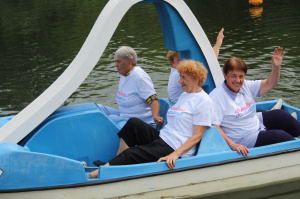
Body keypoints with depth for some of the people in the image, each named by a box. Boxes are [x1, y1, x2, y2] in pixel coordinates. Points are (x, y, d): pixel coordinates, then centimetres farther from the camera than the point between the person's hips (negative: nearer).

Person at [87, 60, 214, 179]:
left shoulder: (204, 101, -8)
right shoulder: (184, 95, 22)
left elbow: (197, 136, -15)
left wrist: (175, 154, -24)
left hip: (174, 148, -9)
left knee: (130, 154, -21)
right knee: (134, 123, -11)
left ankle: (91, 176, -18)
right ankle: (113, 165, -12)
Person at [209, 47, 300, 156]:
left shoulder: (245, 86, -1)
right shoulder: (217, 97, -24)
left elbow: (269, 84, 6)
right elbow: (213, 126, -29)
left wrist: (276, 67, -14)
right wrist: (232, 145, -35)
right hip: (242, 140, -9)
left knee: (280, 115, 10)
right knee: (280, 136, -15)